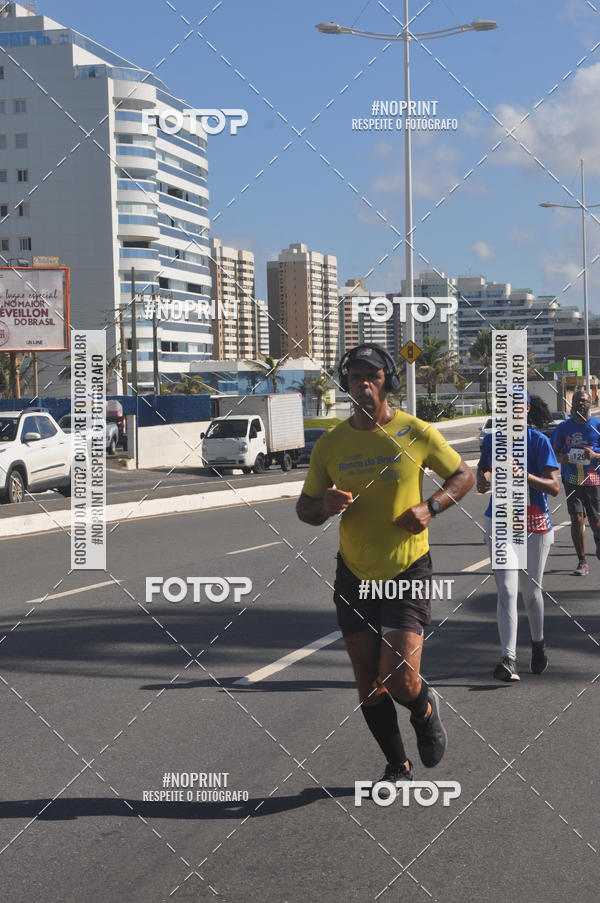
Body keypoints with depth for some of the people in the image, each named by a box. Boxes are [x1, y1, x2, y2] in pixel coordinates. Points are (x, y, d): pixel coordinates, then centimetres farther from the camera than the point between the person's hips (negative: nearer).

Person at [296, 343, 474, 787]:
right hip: (354, 575, 3)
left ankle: (425, 709, 25)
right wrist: (325, 506, -17)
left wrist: (431, 507, -13)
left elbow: (463, 475, 5)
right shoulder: (331, 444, -1)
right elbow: (305, 507, 7)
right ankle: (398, 766, 29)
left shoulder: (417, 433, -7)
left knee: (400, 680, -12)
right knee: (368, 682, 8)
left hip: (407, 572, -3)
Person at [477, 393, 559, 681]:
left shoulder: (539, 441, -7)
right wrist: (483, 480, -9)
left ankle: (538, 643, 36)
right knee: (506, 591, -9)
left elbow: (554, 487, -12)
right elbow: (482, 473, 15)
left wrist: (524, 475, -28)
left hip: (534, 523, -2)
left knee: (530, 591, 9)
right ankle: (508, 659, -15)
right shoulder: (492, 440, 5)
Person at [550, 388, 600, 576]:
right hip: (572, 480, 1)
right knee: (577, 519, -7)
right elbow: (554, 450, 13)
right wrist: (561, 458, -9)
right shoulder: (564, 427, 5)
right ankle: (582, 562, 2)